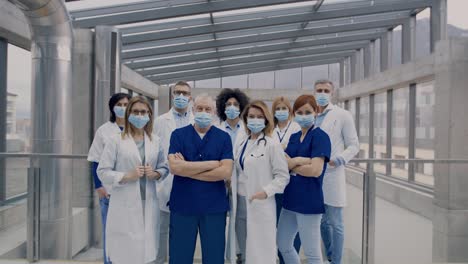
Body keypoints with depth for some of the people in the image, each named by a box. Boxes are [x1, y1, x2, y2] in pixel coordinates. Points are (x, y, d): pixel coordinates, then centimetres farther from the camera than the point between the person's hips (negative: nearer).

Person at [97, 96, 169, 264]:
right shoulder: (116, 140, -2)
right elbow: (102, 172, -4)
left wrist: (155, 174, -6)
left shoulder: (155, 141, 9)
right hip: (124, 207, -3)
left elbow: (164, 168, 15)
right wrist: (127, 176, -16)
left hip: (148, 206, 3)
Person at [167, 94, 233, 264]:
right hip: (182, 205, 0)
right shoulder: (178, 134, 1)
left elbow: (226, 172, -11)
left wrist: (187, 169, -11)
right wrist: (211, 164, -13)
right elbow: (174, 167, -13)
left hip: (214, 207, 0)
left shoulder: (223, 137, 1)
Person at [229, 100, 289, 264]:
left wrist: (266, 192, -19)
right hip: (240, 203, 6)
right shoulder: (240, 143, 9)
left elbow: (283, 176, -9)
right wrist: (231, 190, 3)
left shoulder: (272, 145, -7)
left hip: (260, 204, -5)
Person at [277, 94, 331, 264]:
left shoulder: (320, 136, -10)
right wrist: (299, 160, -20)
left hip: (309, 201, -7)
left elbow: (315, 170, -21)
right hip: (290, 199, 8)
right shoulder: (293, 137, 11)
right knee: (283, 246, 17)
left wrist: (291, 165, -7)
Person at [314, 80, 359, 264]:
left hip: (332, 176, -4)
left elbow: (353, 146, -2)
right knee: (322, 222, 16)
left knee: (335, 224, 1)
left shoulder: (343, 115, -1)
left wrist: (337, 160, -17)